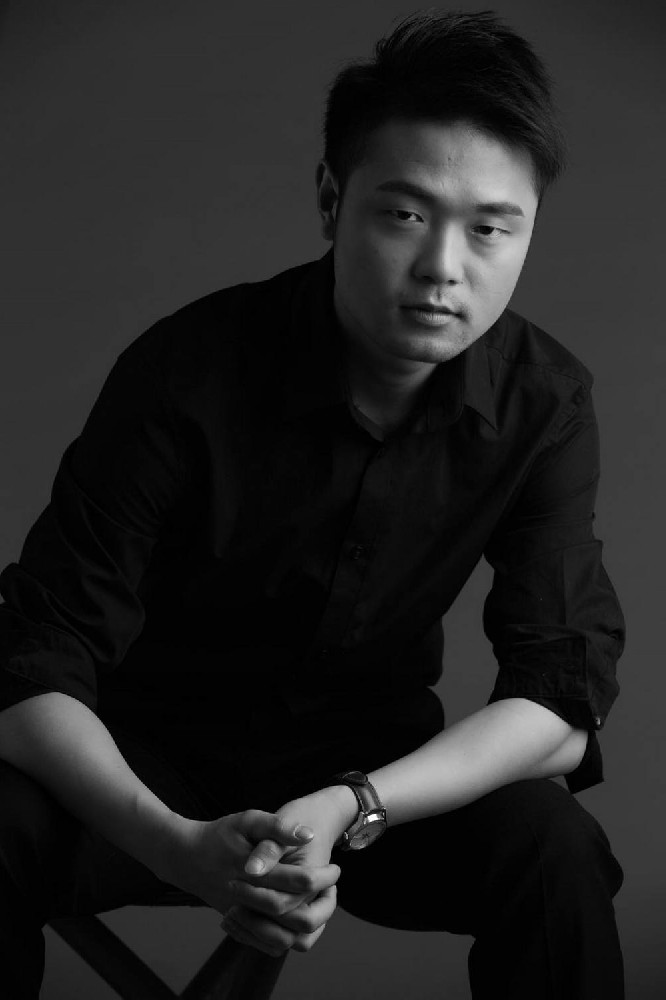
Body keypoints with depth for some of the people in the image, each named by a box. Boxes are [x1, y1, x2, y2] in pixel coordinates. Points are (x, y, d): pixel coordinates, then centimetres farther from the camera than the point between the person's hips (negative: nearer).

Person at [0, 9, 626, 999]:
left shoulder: (544, 404, -15)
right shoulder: (189, 372, -23)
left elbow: (562, 697, -17)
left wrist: (350, 808, -34)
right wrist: (182, 845, -42)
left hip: (375, 767, 2)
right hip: (156, 757, -1)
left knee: (551, 845, -28)